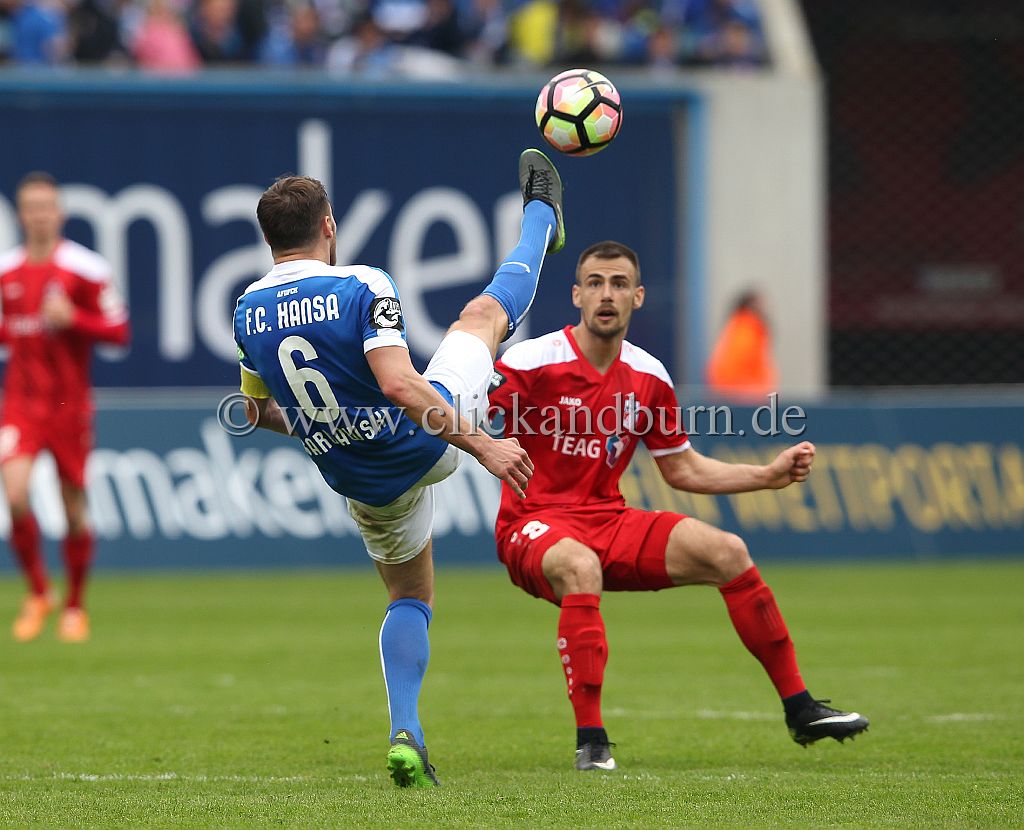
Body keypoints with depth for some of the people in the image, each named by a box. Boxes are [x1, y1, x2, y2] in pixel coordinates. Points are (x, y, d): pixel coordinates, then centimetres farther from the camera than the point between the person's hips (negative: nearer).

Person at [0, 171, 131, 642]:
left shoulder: (85, 268, -5)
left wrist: (73, 319, -20)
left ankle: (74, 607, 23)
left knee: (74, 510, 5)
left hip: (70, 404, -2)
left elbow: (118, 331, -5)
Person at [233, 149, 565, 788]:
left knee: (409, 600, 23)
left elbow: (259, 412, 8)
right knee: (484, 311, 21)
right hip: (430, 440, -4)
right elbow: (398, 384, -33)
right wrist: (481, 446, -28)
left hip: (366, 487, 4)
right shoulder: (363, 287, -22)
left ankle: (405, 736, 4)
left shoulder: (249, 312, -5)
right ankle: (540, 223, 49)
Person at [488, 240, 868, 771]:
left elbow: (684, 470, 18)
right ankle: (590, 741, -36)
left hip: (609, 521, 5)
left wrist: (770, 475, 10)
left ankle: (799, 708, 0)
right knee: (580, 566, -40)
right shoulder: (531, 363, -10)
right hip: (535, 524, -5)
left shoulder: (648, 379, 7)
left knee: (726, 551, -11)